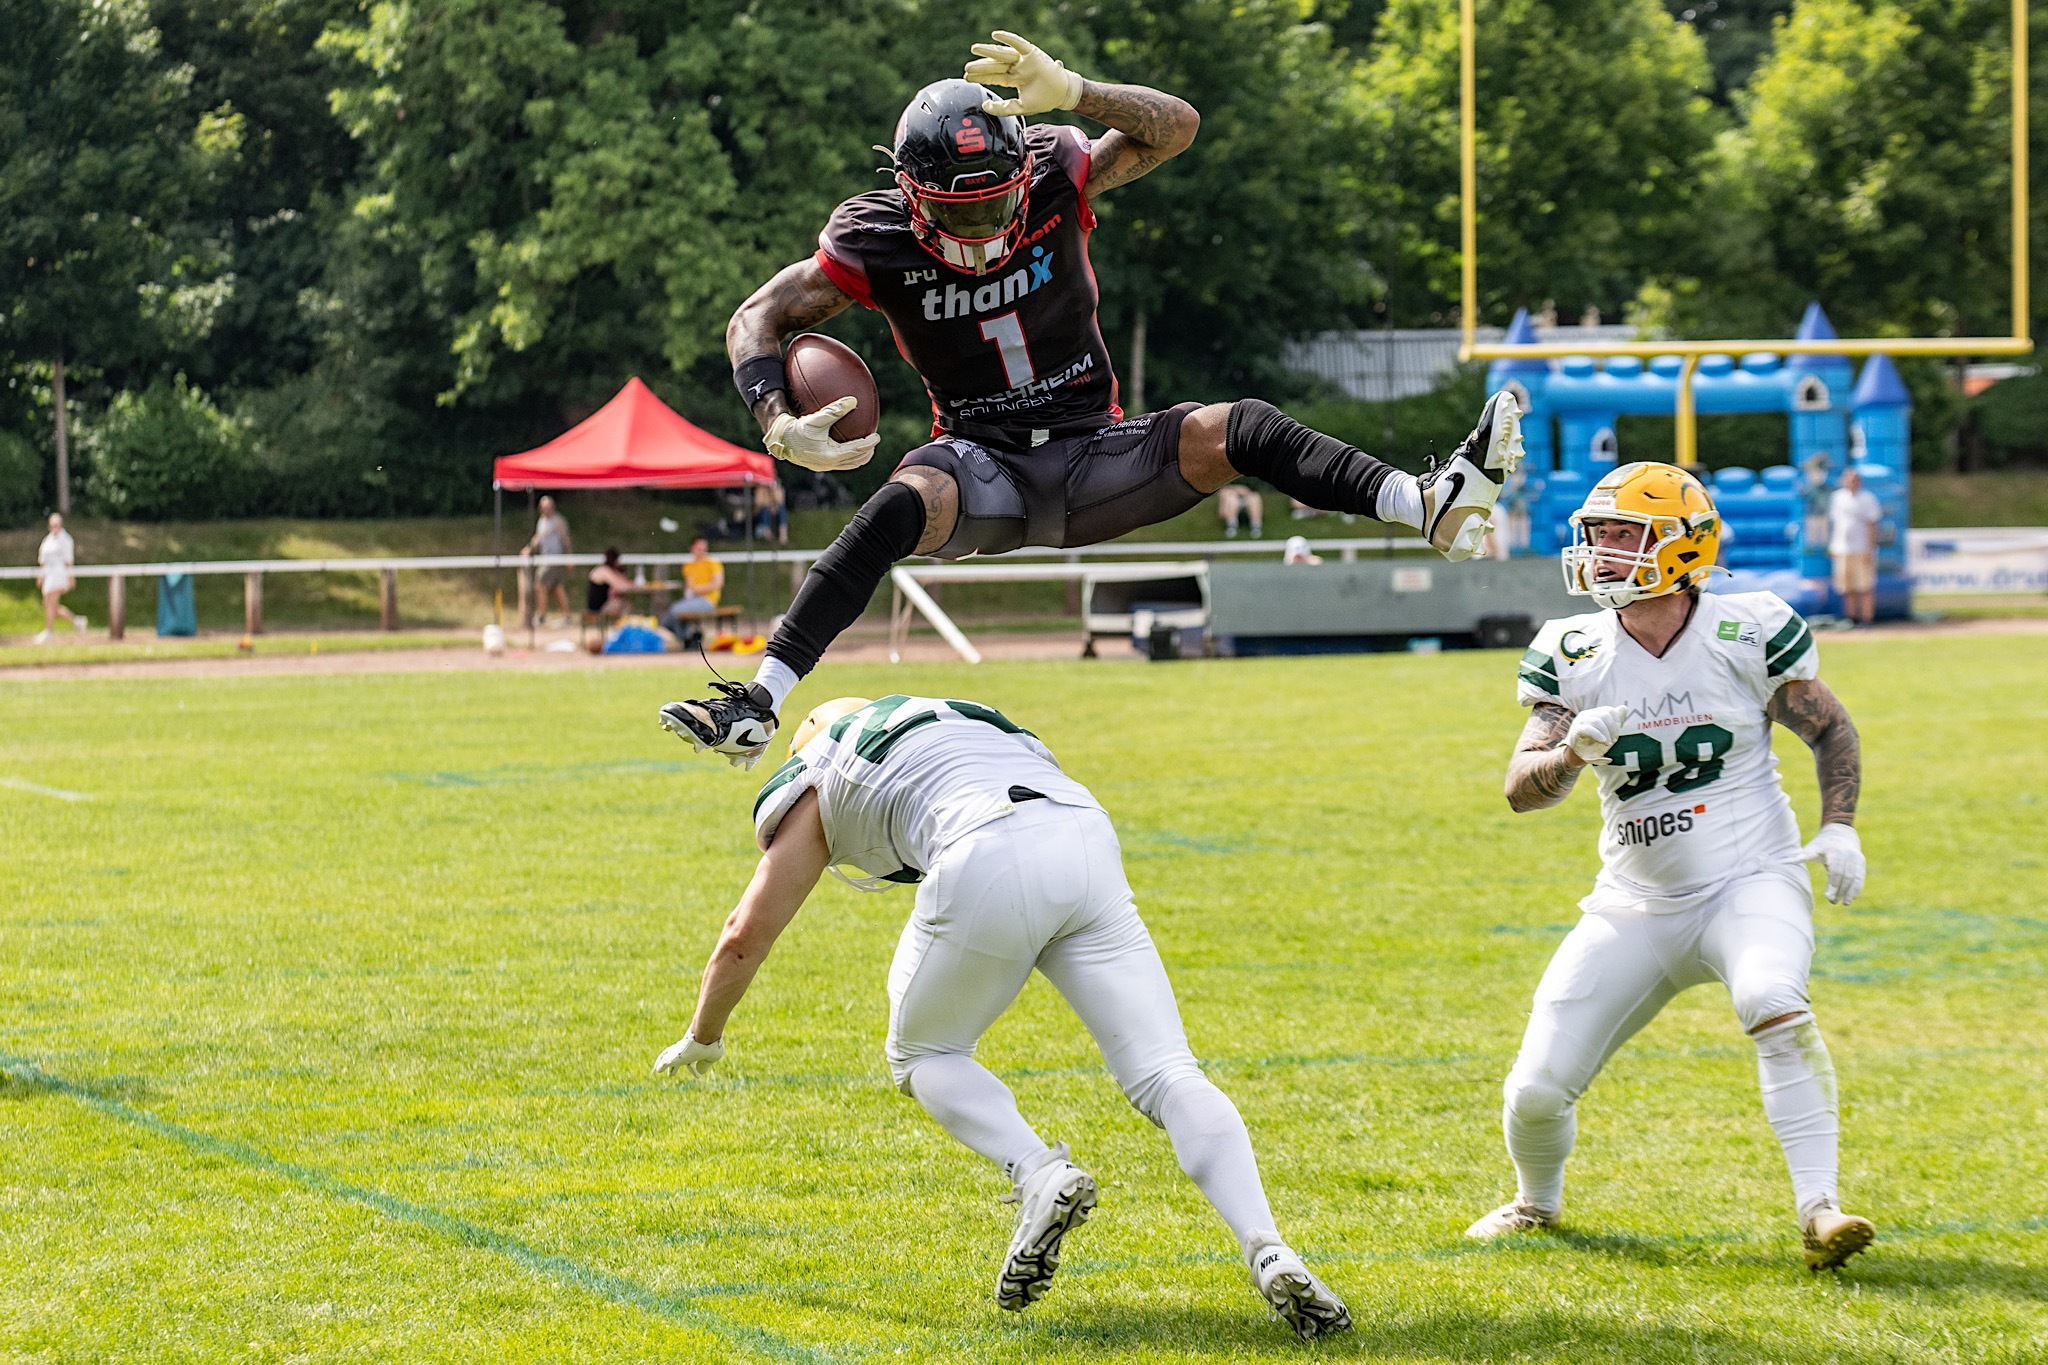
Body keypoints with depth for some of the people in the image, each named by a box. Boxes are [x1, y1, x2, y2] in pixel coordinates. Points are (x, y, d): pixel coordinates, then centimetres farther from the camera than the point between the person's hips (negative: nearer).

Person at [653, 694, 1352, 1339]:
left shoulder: (818, 787, 27)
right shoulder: (962, 722, 42)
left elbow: (746, 935, 31)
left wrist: (702, 1039, 46)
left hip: (991, 863, -4)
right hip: (1089, 835, 4)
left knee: (922, 1055, 19)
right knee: (1167, 1075, 2)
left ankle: (1039, 1175, -9)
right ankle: (1268, 1251, -19)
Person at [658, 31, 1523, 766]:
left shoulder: (1055, 182, -9)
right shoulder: (876, 242, -11)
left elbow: (1174, 127, -19)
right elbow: (757, 321, -4)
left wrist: (1070, 94, -37)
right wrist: (778, 425, -23)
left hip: (1091, 459, 2)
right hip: (983, 469, -2)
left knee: (1232, 432, -23)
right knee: (907, 503, -35)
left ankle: (1431, 502, -40)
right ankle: (759, 703, -43)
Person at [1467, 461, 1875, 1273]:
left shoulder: (1745, 634, -8)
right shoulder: (1571, 655, -2)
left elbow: (1829, 730, 6)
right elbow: (1520, 789, -3)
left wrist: (1839, 827, -8)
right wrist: (1571, 754, -25)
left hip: (1750, 882, -3)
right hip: (1635, 907, 3)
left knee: (1772, 1001, -36)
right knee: (1535, 1093, -3)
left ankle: (1818, 1210, -32)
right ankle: (1537, 1201, 31)